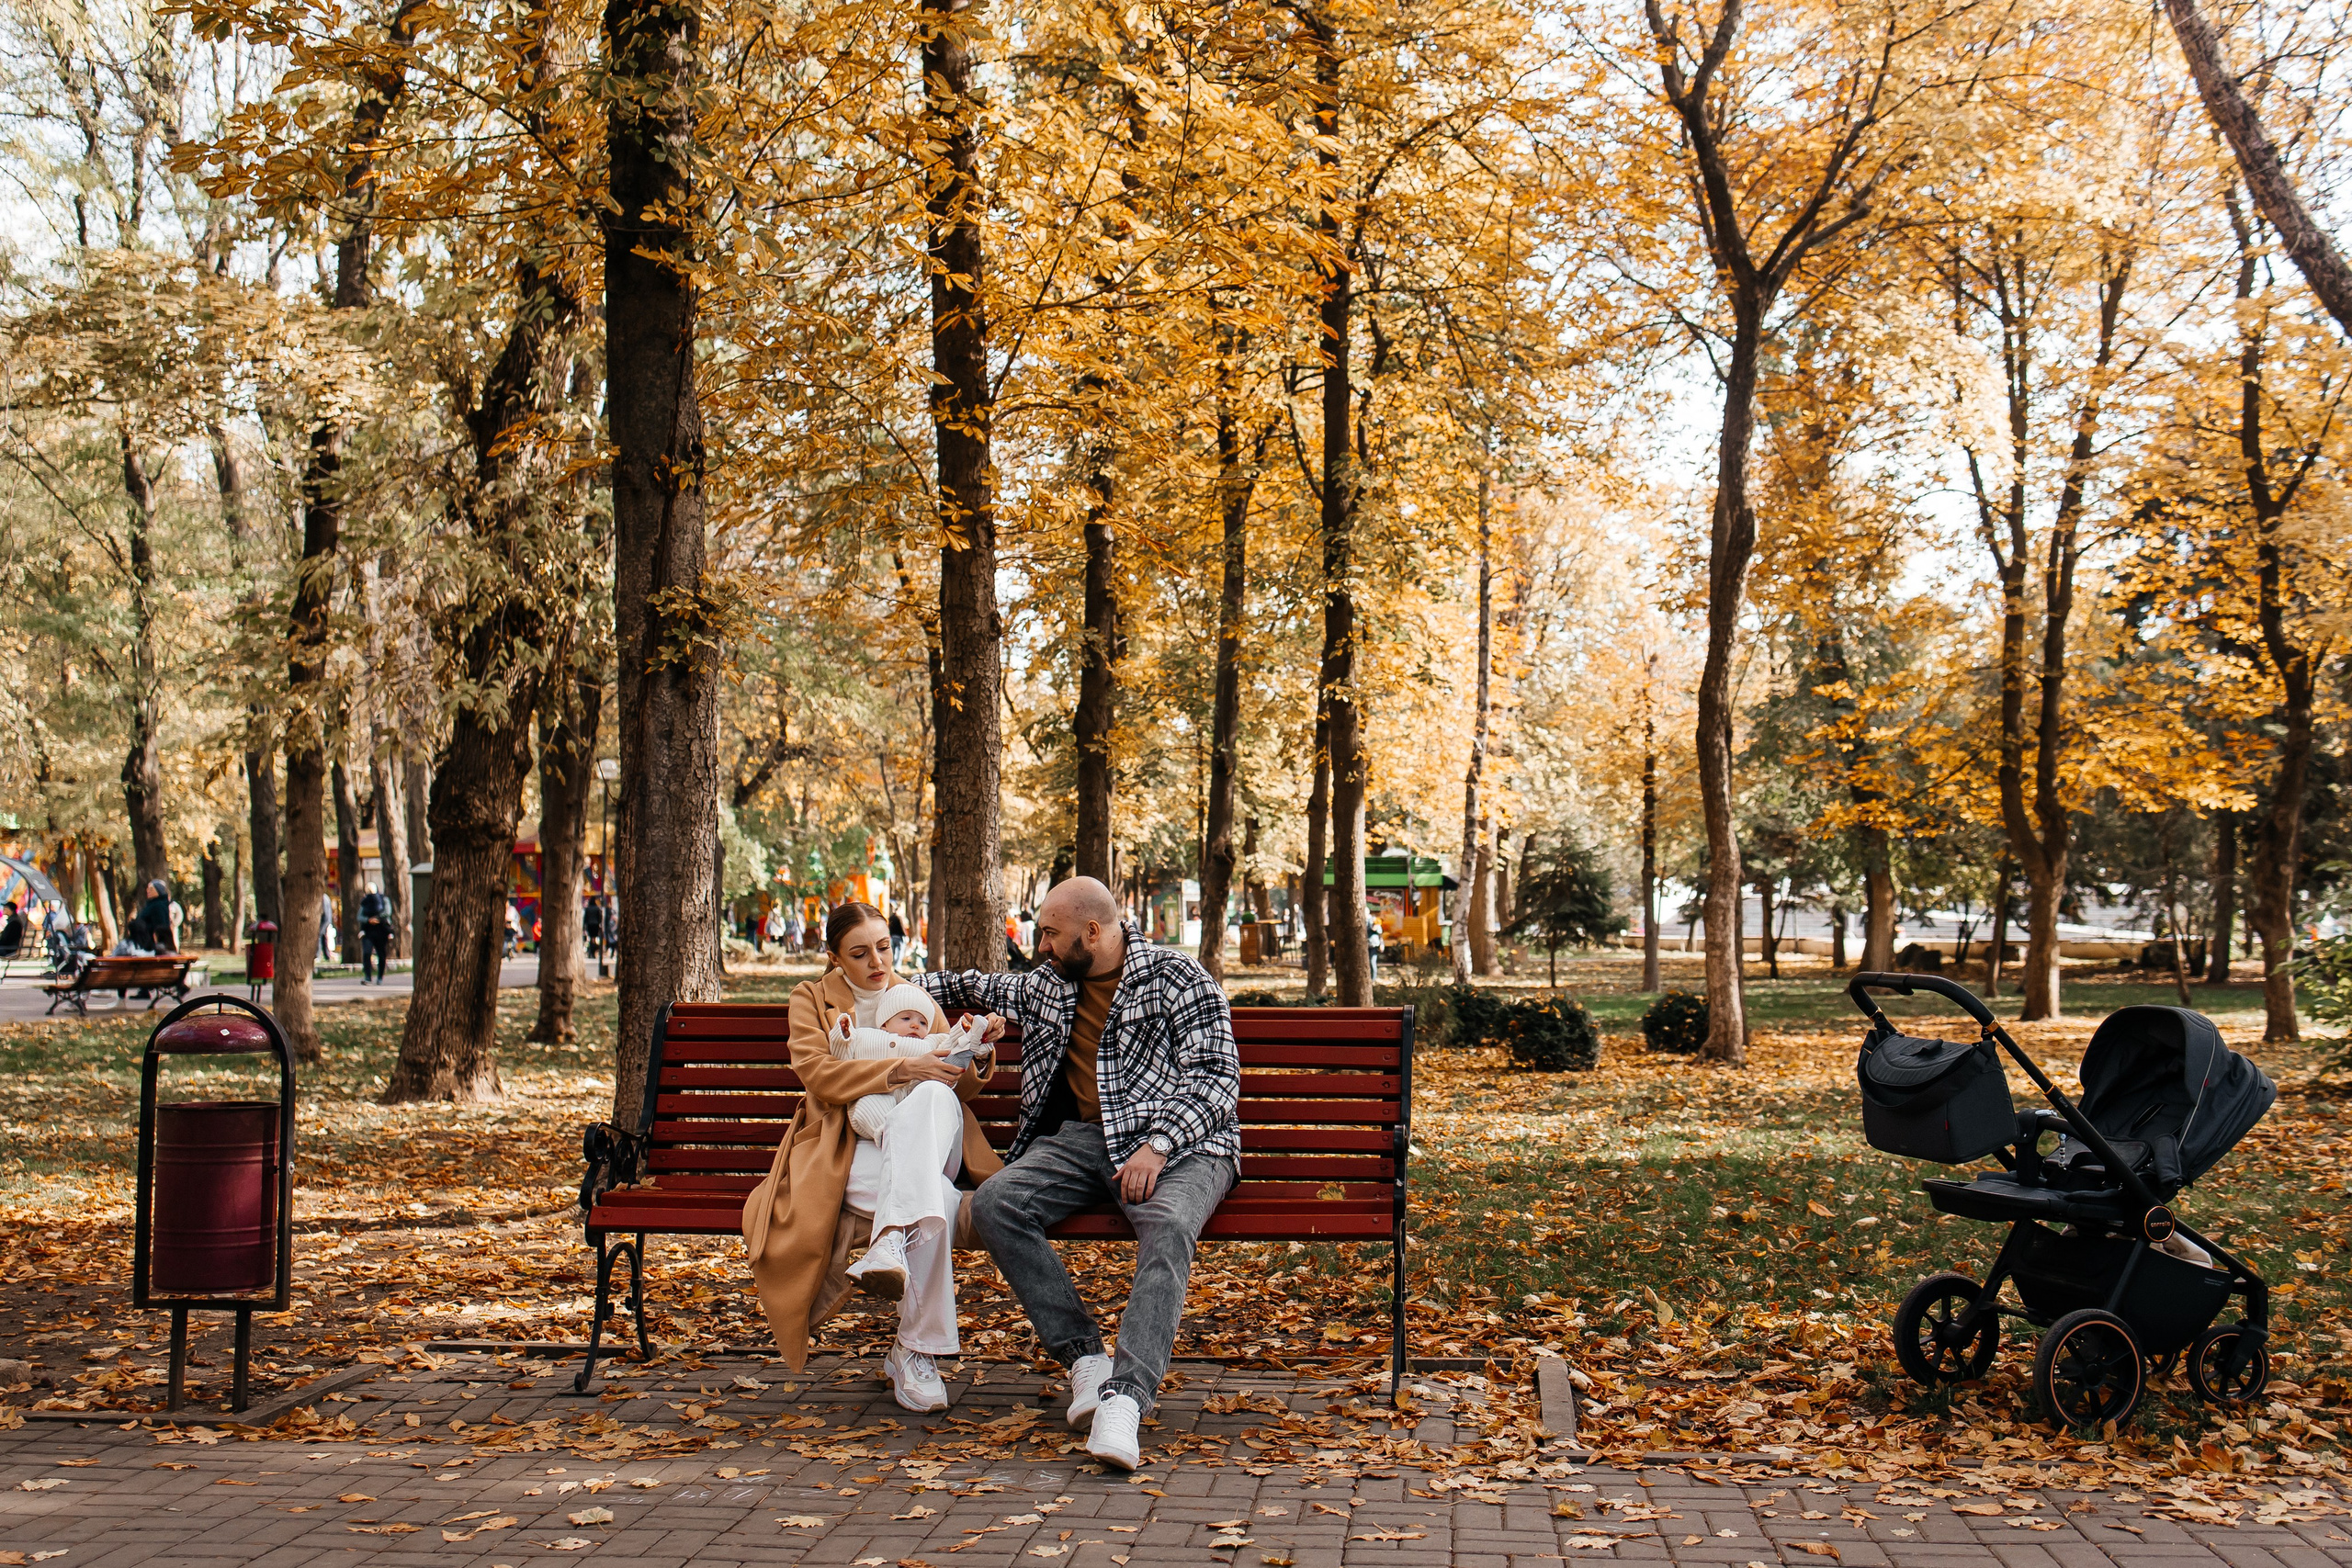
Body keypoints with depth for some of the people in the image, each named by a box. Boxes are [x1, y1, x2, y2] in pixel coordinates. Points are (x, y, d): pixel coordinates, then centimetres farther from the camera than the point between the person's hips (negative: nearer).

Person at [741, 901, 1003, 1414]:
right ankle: (918, 1349, -35)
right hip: (845, 1153, -3)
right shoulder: (812, 999, 15)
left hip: (924, 1149, 3)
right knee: (936, 1204, -37)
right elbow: (817, 1075, -6)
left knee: (933, 1095, -37)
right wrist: (899, 1069, -19)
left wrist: (975, 1058, -11)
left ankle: (892, 1239, -52)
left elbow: (958, 1084, 15)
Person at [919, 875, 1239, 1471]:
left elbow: (1215, 1077, -9)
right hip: (1080, 1138, 5)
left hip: (1177, 1142, -5)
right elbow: (973, 985, 40)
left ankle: (1126, 1397, -49)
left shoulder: (1178, 979, -1)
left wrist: (1156, 1147, -21)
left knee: (1168, 1227, -38)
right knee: (993, 1203, -24)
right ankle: (1085, 1358, -24)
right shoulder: (1048, 984, 19)